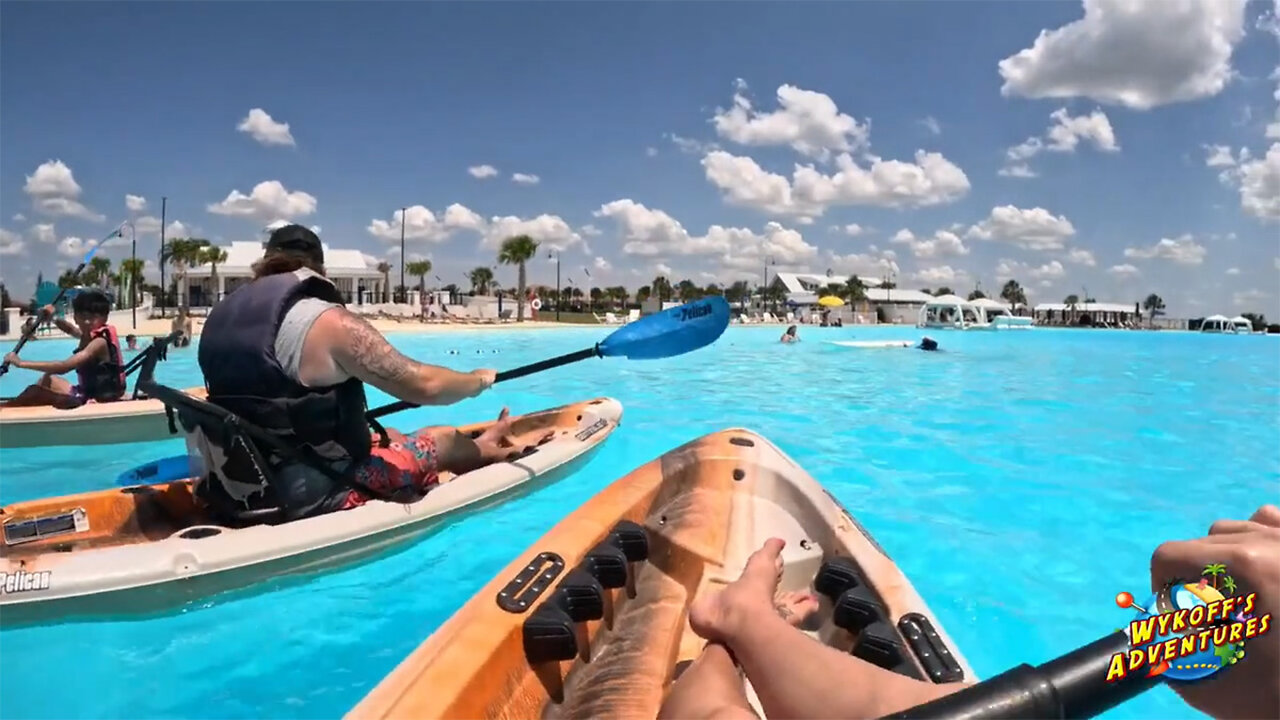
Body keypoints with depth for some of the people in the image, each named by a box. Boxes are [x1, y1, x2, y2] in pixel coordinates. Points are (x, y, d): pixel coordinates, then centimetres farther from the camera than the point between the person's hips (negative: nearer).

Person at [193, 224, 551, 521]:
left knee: (383, 434, 28)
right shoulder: (327, 321, -20)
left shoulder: (220, 317, 5)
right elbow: (425, 385, -20)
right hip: (315, 496, -8)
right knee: (443, 439, 13)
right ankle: (481, 449, 44)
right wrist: (479, 379, 2)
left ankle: (474, 449, 45)